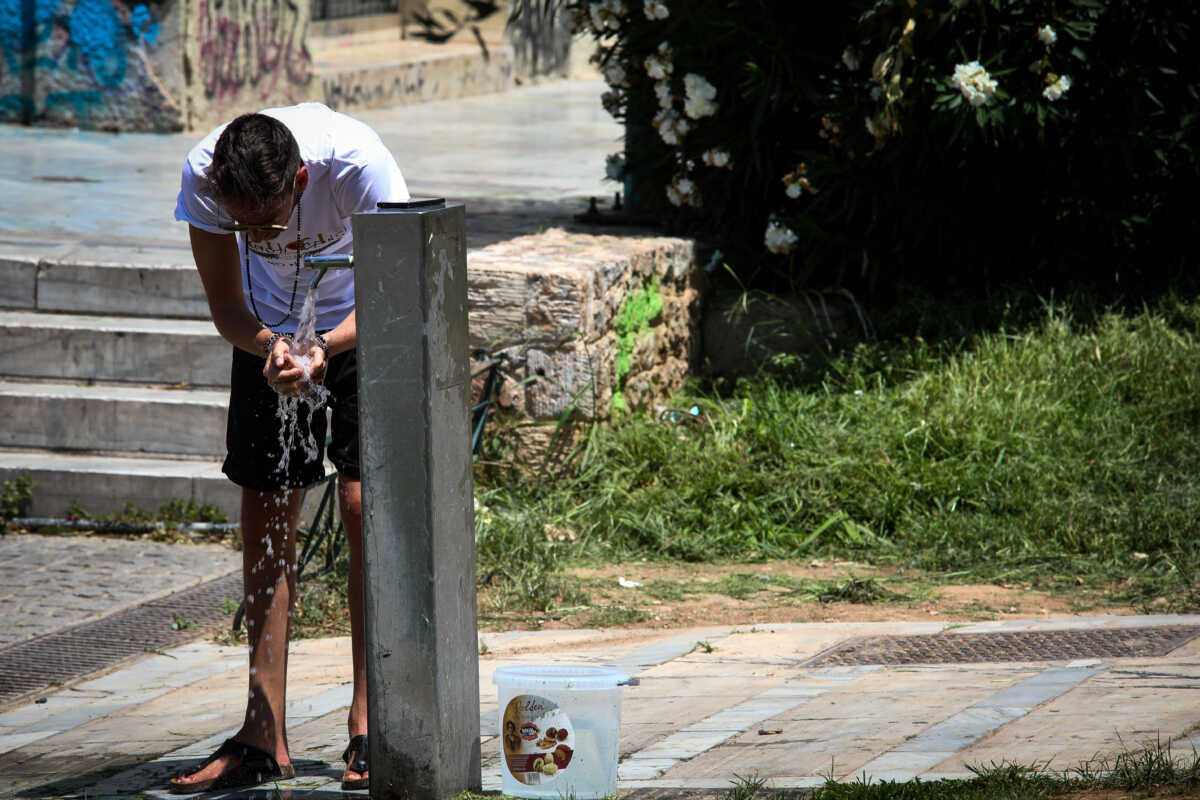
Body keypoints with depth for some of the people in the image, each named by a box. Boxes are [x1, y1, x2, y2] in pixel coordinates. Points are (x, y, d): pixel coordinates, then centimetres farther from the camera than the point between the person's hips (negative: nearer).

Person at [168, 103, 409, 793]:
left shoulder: (357, 162, -37)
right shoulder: (203, 175, -28)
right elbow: (227, 305, -17)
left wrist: (323, 348, -43)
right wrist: (272, 348, -38)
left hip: (366, 325, -3)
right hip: (271, 329, 3)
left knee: (366, 505, -14)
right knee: (265, 517, -3)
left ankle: (369, 728, -9)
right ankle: (265, 739, 0)